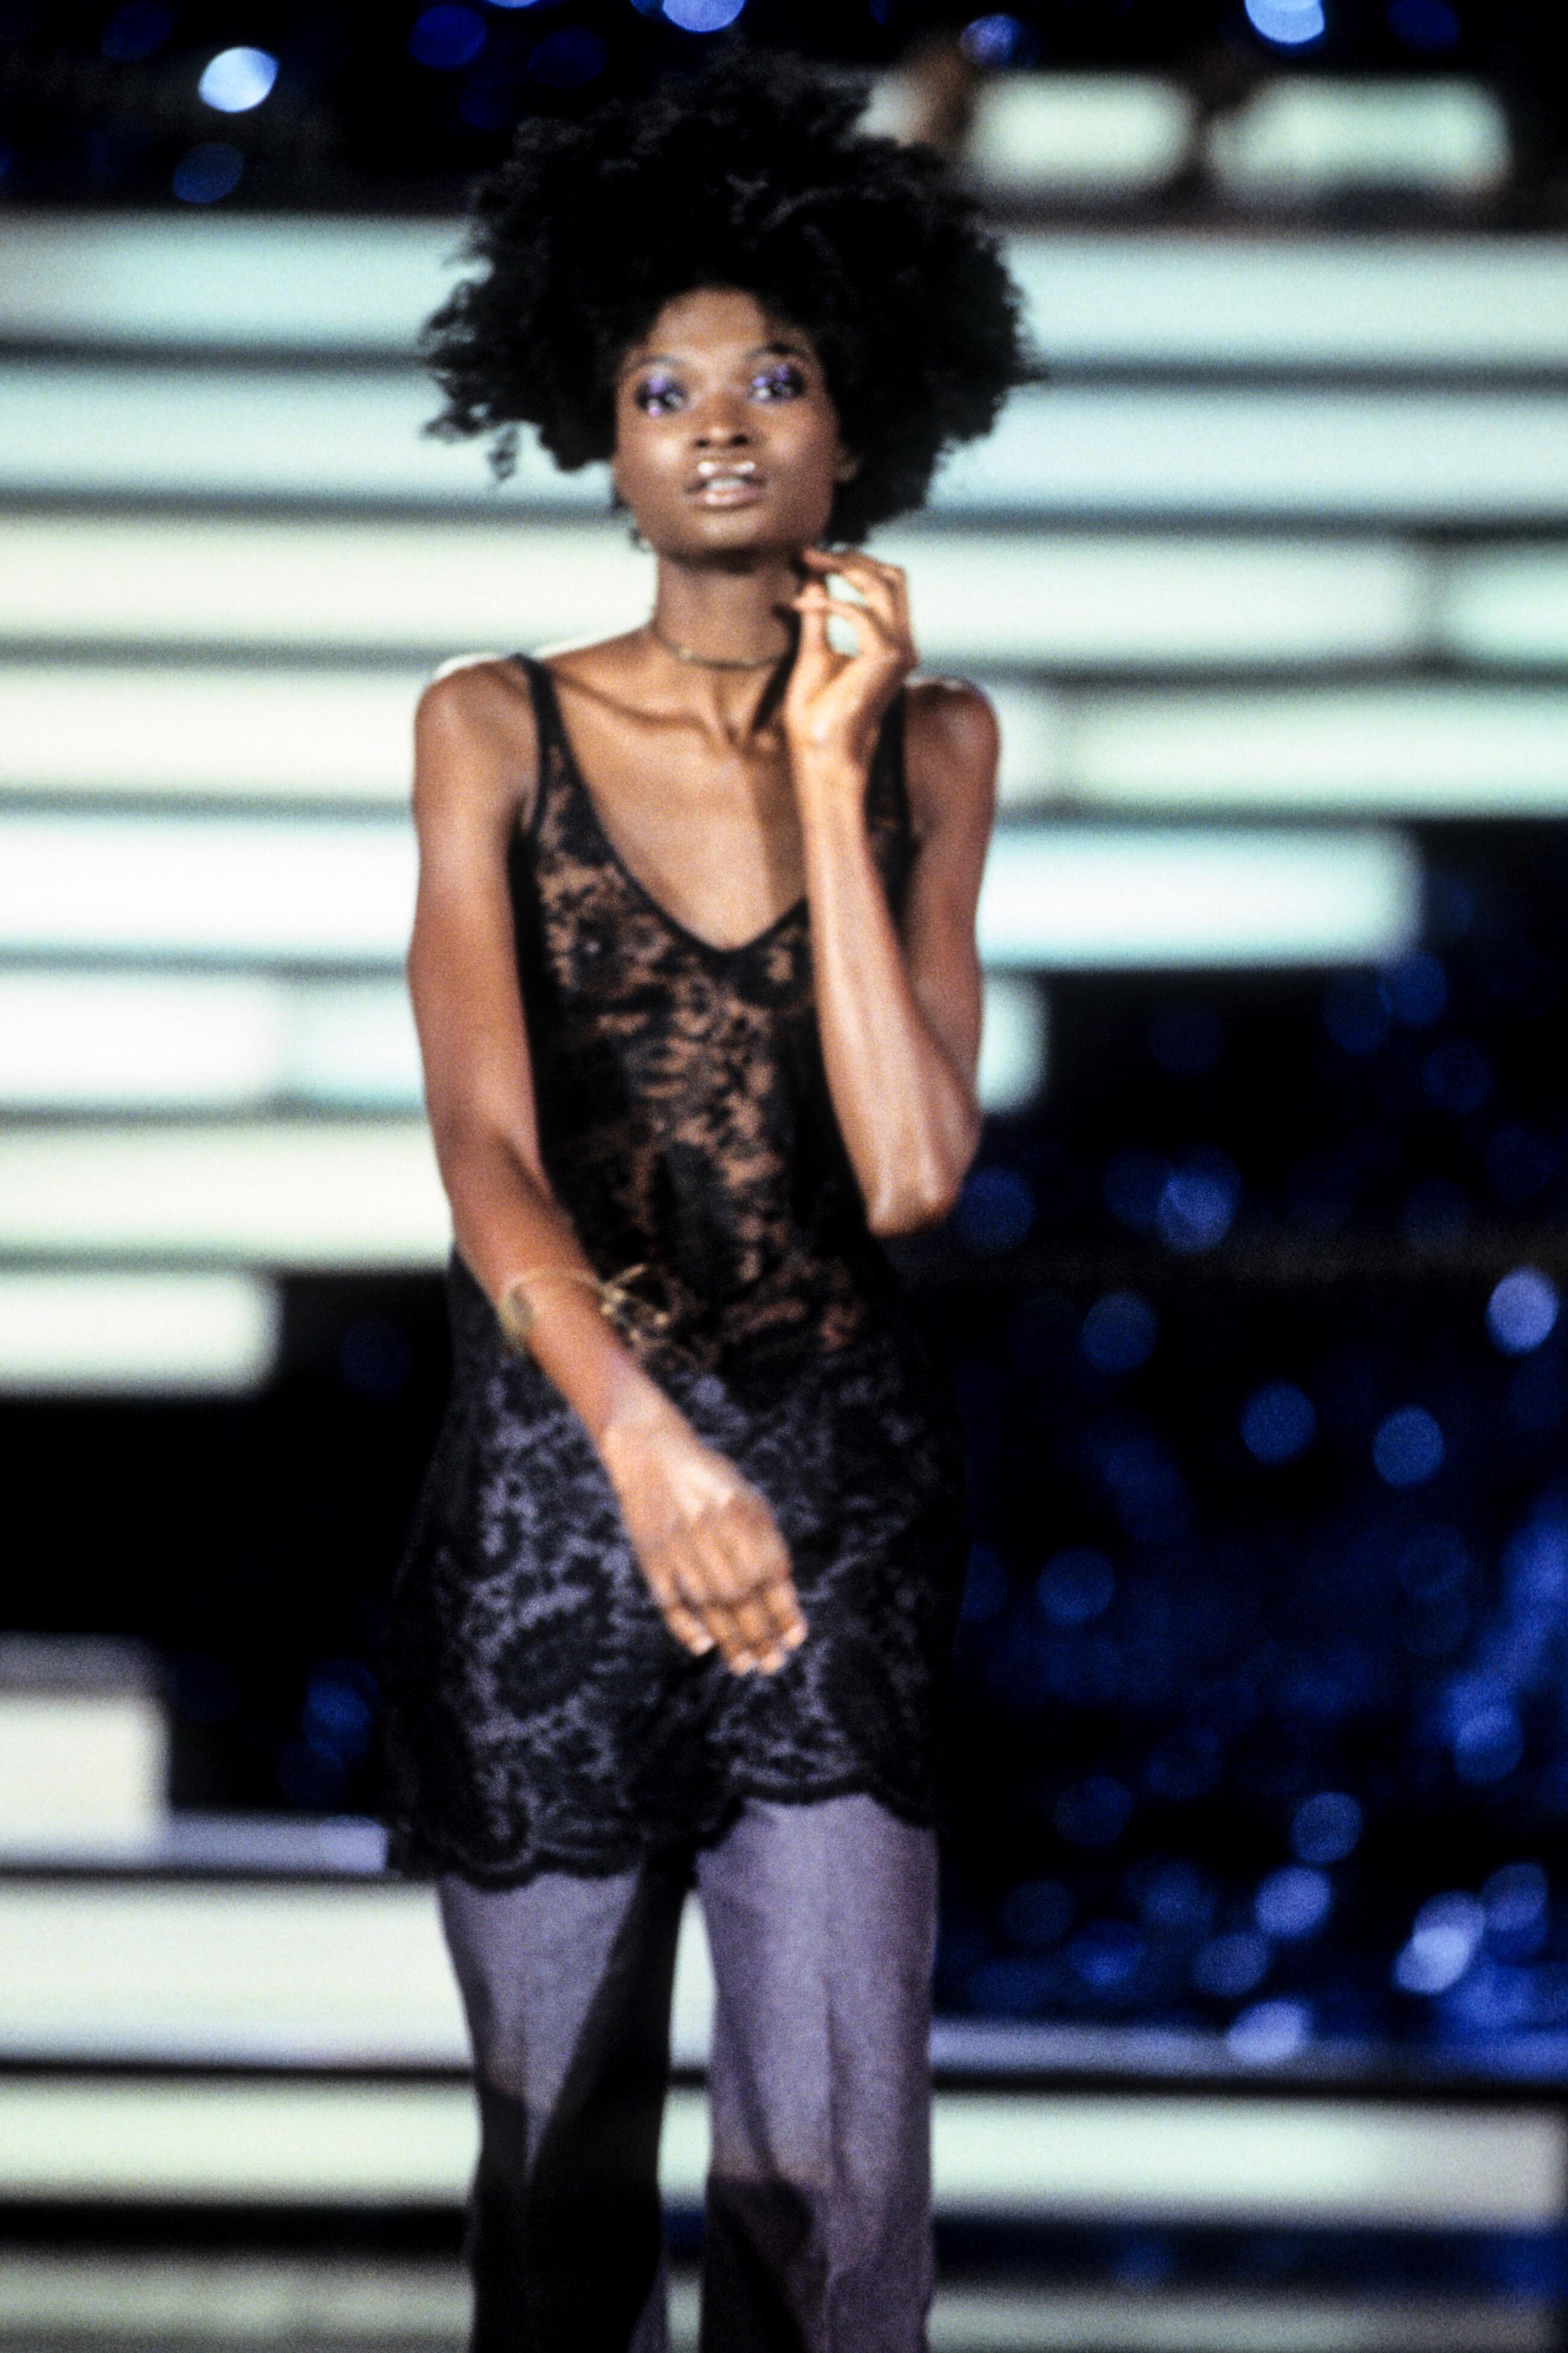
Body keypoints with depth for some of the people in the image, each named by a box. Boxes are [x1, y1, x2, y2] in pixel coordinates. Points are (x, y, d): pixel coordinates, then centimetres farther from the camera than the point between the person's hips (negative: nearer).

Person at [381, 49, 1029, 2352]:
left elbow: (910, 1170, -11)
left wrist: (825, 768, -14)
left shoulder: (932, 739, 3)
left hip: (845, 1493, 0)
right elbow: (485, 1144, -16)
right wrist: (643, 1439, -34)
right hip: (552, 1476, 0)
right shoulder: (498, 732, -1)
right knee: (565, 2161, 8)